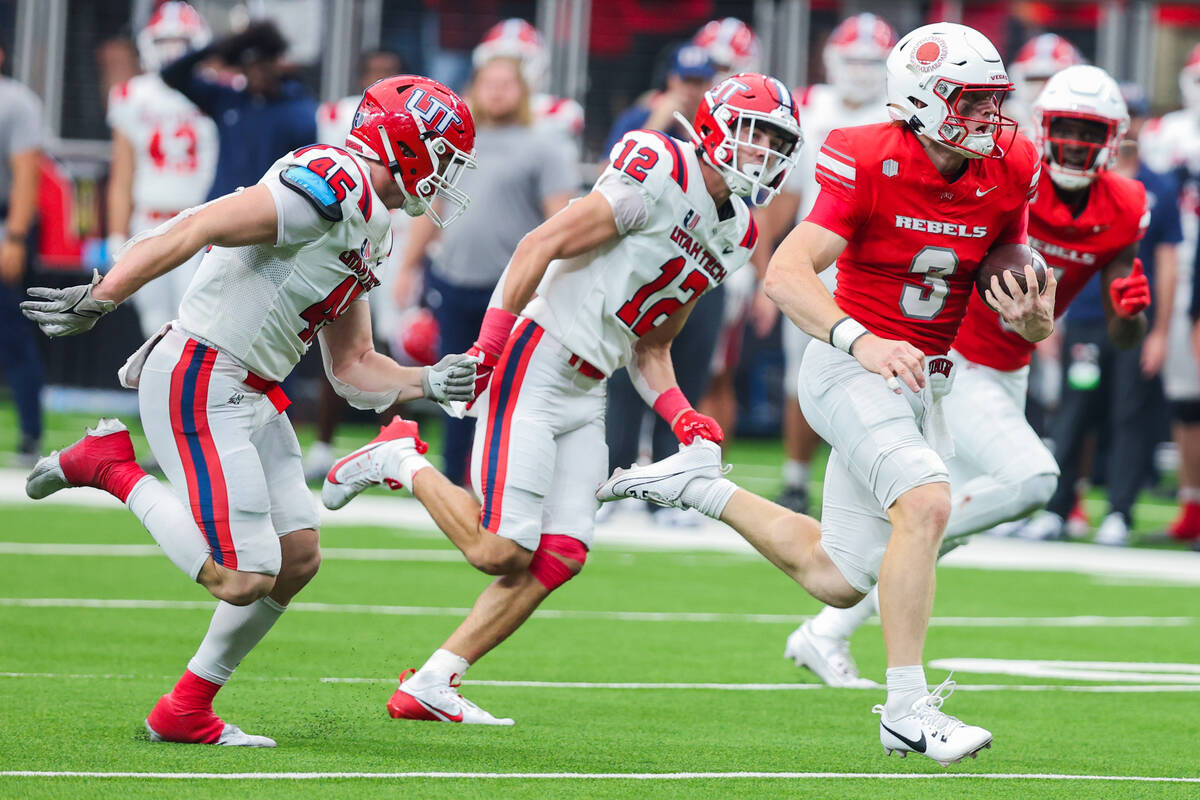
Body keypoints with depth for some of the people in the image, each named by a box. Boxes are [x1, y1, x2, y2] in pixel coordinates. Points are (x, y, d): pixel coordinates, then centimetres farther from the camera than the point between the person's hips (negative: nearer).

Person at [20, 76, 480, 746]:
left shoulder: (369, 230, 17)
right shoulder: (333, 184, -16)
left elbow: (353, 368, 20)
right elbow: (197, 230, -22)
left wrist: (428, 383, 4)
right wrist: (100, 300, -25)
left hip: (249, 397, 10)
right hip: (197, 383, -10)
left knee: (297, 559, 8)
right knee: (244, 580, -12)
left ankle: (187, 713, 18)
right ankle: (112, 468, 3)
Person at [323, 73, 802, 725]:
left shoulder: (735, 237, 14)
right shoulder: (660, 172, -13)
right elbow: (541, 245, -16)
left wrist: (681, 416, 2)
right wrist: (489, 346, -19)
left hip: (586, 395, 9)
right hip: (532, 369, -9)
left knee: (559, 558, -1)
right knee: (500, 550, -13)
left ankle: (430, 687, 6)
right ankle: (401, 462, 12)